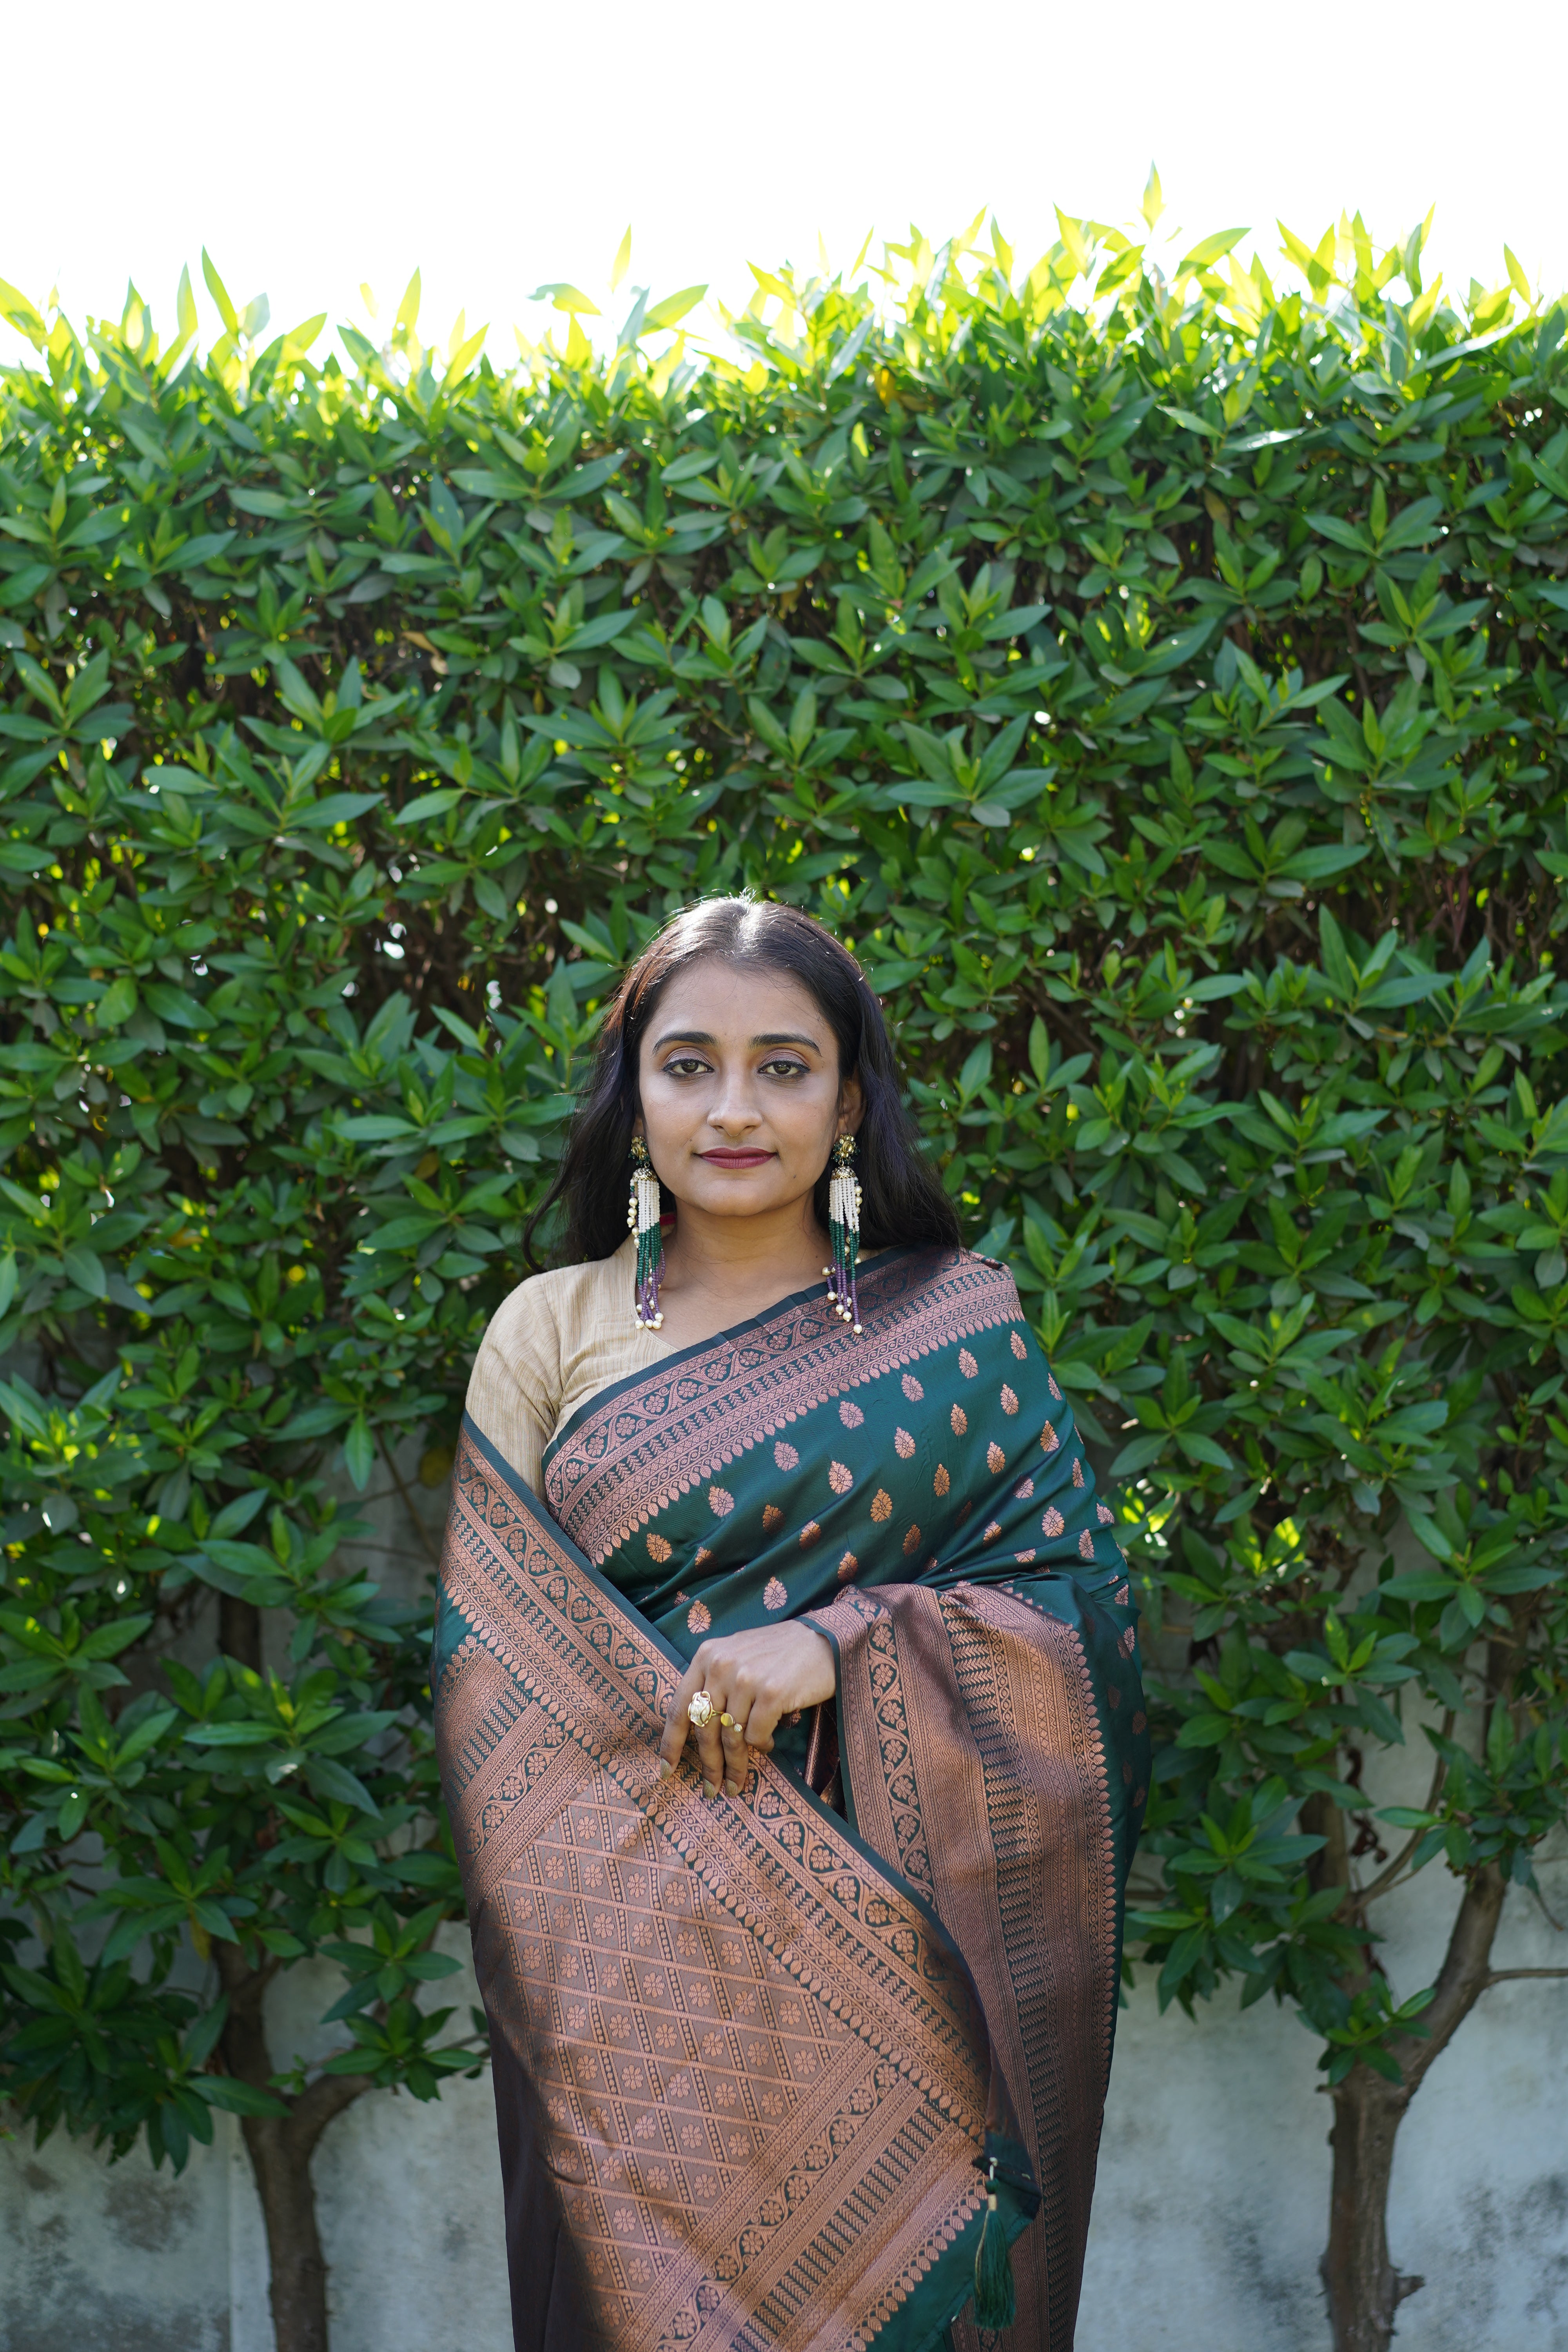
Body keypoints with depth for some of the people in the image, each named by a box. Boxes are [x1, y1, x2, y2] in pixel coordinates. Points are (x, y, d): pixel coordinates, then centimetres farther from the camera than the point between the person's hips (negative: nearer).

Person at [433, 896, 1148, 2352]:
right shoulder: (551, 1330, 5)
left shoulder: (963, 1327, 4)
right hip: (636, 1950, 0)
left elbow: (1073, 1603, -1)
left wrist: (840, 1643, -16)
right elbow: (487, 1655, 3)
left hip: (892, 1946, 0)